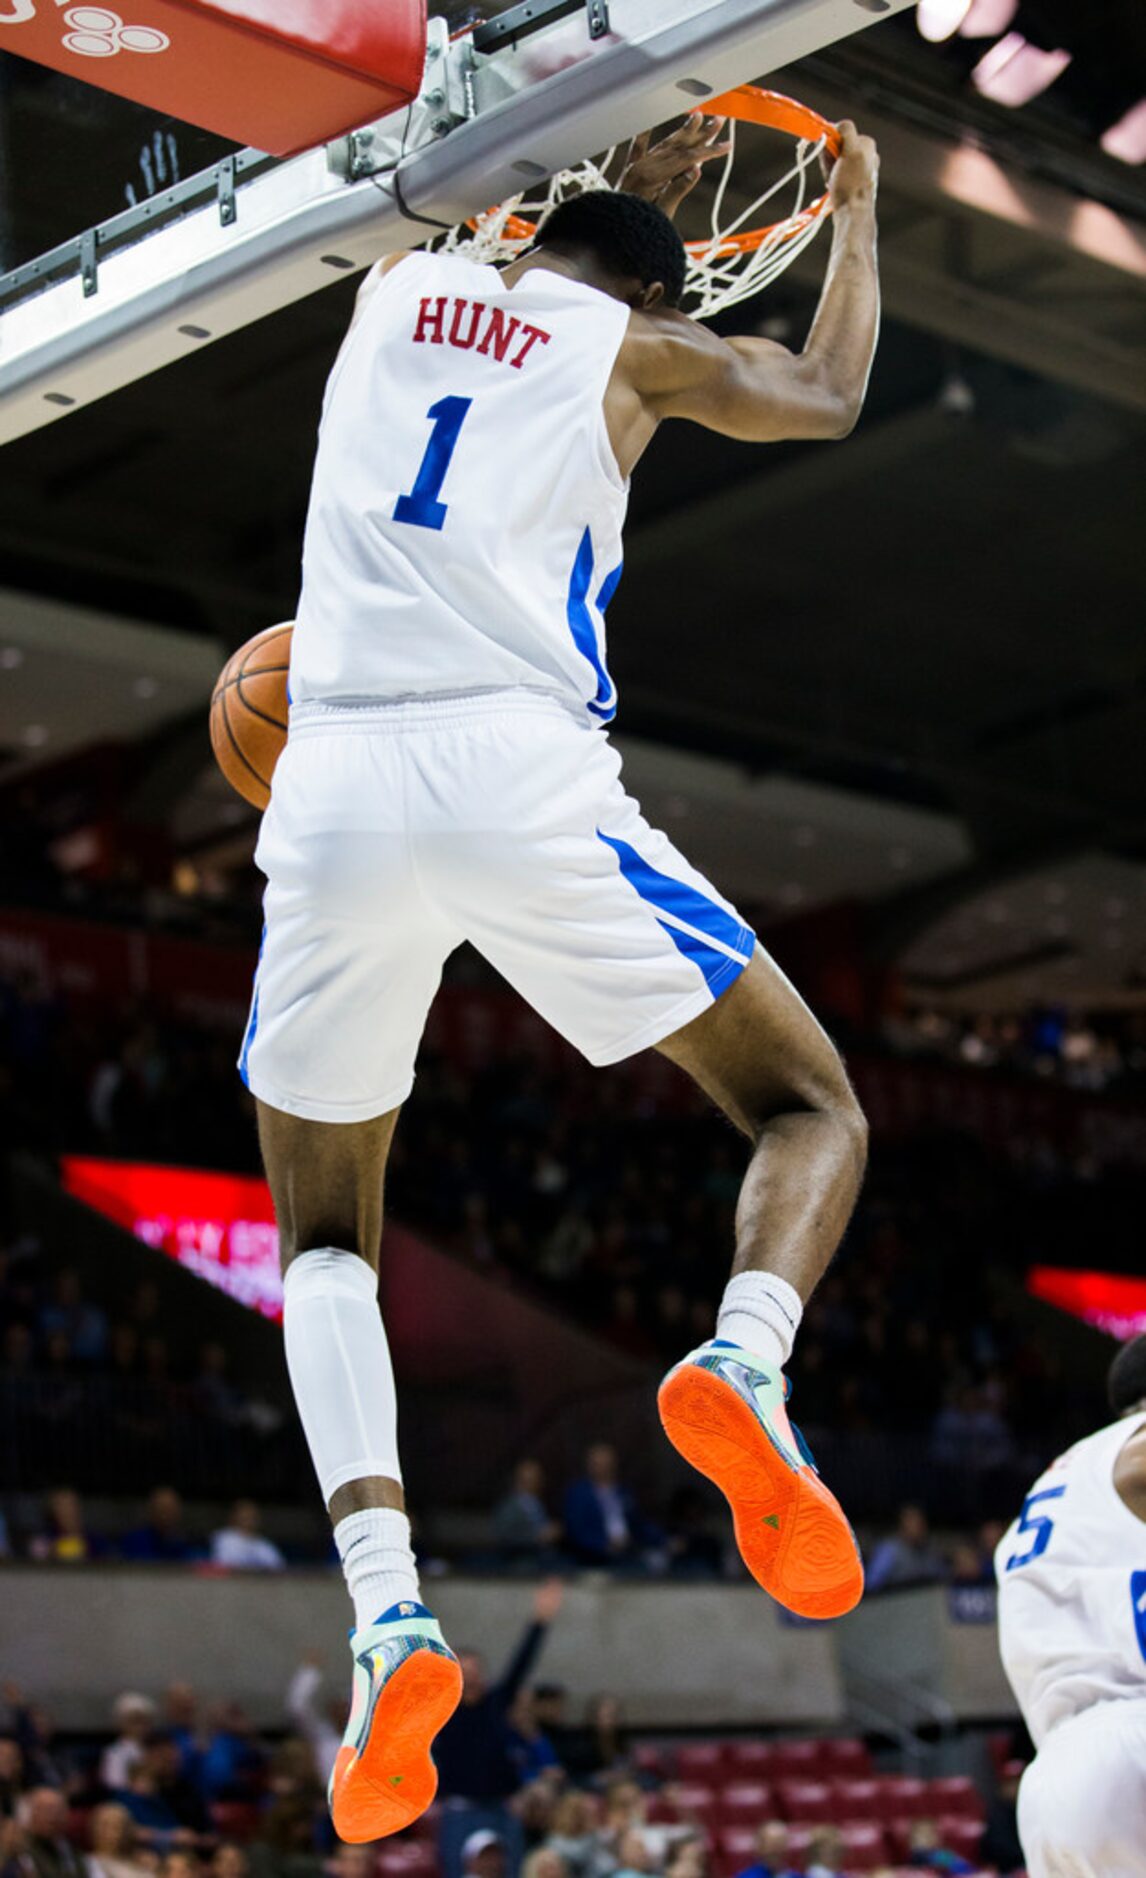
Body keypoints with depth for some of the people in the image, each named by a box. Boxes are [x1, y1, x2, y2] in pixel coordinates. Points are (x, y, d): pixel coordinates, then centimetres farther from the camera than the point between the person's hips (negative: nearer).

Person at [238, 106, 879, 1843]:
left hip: (333, 788, 3)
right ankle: (745, 1367, -21)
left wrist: (642, 181, 62)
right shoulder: (627, 346, 14)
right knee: (813, 1107, 13)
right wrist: (857, 206, 47)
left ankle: (388, 1619, -8)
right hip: (520, 774, -3)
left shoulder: (397, 291, 24)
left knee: (325, 1234, 16)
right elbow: (827, 396, 31)